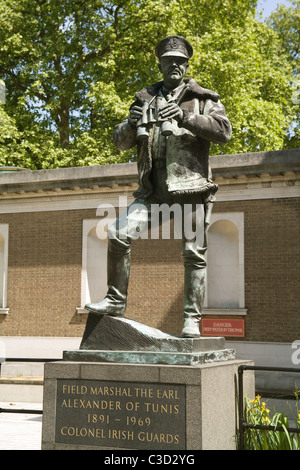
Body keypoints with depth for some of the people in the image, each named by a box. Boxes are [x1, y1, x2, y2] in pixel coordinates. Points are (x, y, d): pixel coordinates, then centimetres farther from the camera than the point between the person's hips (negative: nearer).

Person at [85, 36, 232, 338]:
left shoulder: (202, 98, 8)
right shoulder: (145, 99, 19)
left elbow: (224, 132, -8)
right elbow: (120, 142, 17)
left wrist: (185, 117, -18)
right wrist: (131, 123, -5)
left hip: (190, 188, -3)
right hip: (154, 192, 3)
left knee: (194, 254, -3)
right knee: (118, 235, -12)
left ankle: (192, 319, 7)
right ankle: (115, 301, 1)